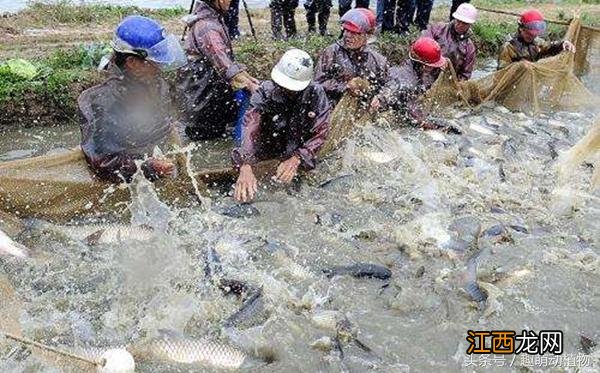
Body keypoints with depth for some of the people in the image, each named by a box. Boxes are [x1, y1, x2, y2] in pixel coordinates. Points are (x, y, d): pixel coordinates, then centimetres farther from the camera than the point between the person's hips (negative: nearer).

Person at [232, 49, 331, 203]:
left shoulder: (316, 94, -8)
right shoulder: (265, 92, -12)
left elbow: (320, 134, -11)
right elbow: (250, 128, -25)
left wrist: (296, 160, -28)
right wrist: (245, 167, -42)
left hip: (300, 162, 1)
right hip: (264, 159, -1)